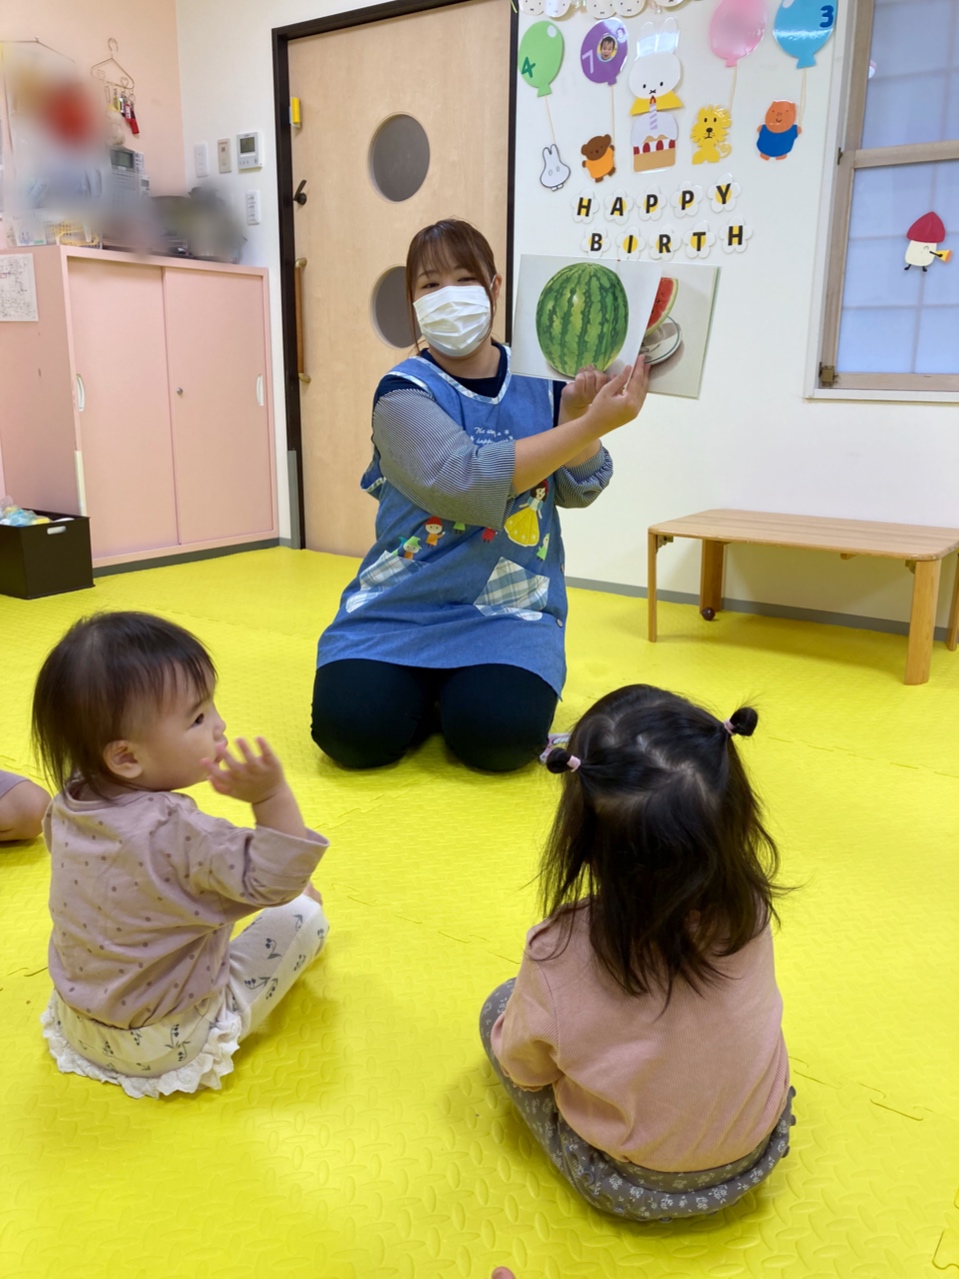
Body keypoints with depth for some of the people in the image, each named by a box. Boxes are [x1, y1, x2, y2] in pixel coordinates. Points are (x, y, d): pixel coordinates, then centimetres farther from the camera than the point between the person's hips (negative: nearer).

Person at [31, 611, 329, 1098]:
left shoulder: (69, 803, -12)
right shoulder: (177, 834, -36)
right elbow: (276, 881, -31)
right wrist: (272, 796, -43)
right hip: (169, 1043, -7)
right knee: (304, 915, 2)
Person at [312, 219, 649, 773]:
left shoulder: (538, 382, 5)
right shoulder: (404, 392, -8)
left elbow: (577, 490, -2)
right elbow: (468, 483, -25)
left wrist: (576, 412, -20)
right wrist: (593, 423, -27)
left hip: (512, 609, 2)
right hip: (401, 607, -1)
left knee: (498, 735, -24)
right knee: (351, 729, -21)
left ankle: (464, 692, 12)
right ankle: (429, 694, 12)